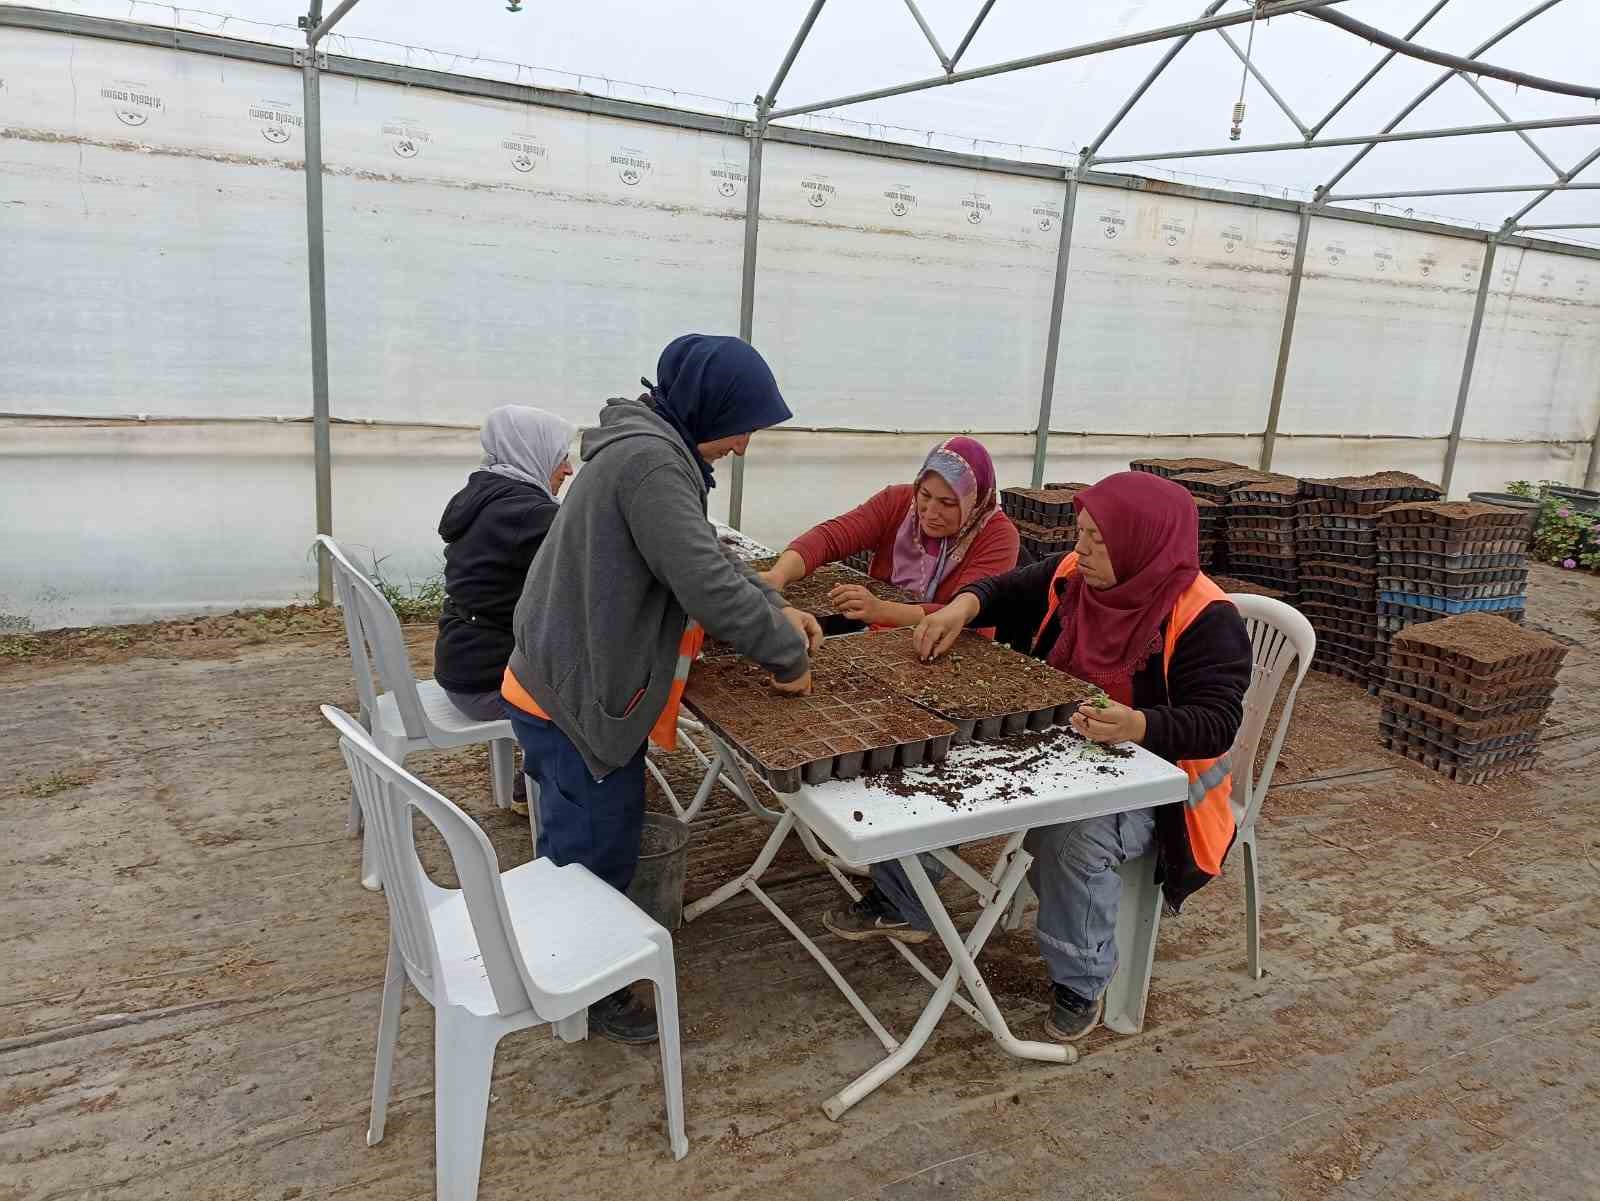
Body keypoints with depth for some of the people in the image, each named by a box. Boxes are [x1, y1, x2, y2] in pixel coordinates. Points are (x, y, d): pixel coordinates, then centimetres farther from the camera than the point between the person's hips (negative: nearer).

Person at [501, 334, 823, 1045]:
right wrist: (785, 656, -17)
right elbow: (707, 582, -30)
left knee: (595, 841, 25)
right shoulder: (650, 460, -25)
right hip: (576, 696, -10)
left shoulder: (652, 446, 9)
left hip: (573, 683, 10)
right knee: (593, 848, 8)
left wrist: (777, 610, 7)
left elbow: (707, 553, 17)